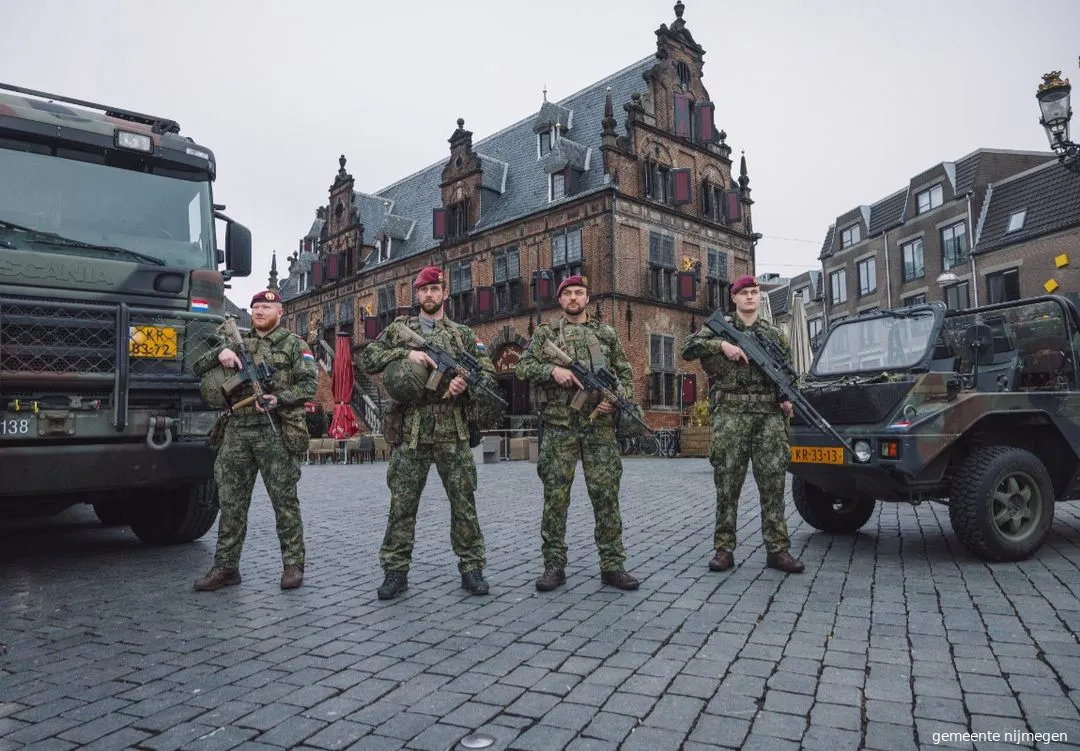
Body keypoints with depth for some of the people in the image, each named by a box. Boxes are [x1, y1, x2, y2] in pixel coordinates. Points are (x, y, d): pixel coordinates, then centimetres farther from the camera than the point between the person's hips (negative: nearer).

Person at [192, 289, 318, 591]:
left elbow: (310, 384, -3)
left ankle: (293, 564, 9)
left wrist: (279, 399, -18)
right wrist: (220, 352, -6)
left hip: (276, 432, -4)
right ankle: (226, 567, 16)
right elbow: (200, 369, 14)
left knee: (285, 501, 0)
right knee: (231, 502, 6)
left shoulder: (294, 344, 6)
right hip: (237, 432, 4)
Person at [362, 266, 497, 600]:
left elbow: (488, 372, 10)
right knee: (401, 504, 4)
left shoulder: (462, 334, 12)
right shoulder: (398, 329, 12)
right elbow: (368, 358, 3)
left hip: (453, 432, 0)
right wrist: (406, 353, -11)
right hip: (409, 431, 0)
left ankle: (471, 567, 14)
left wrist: (466, 384, -11)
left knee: (464, 502, 3)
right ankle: (396, 570, 14)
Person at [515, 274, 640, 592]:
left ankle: (612, 565, 10)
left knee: (606, 496, 1)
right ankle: (554, 566, 12)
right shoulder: (545, 332, 10)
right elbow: (523, 366, 2)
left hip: (600, 426, 1)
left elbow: (626, 374, 14)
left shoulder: (606, 333, 14)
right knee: (555, 497, 2)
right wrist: (553, 369, -15)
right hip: (559, 426, -1)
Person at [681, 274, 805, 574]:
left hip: (769, 416, 2)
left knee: (773, 483, 2)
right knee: (727, 484, 0)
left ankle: (777, 549, 9)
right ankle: (724, 549, 7)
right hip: (730, 414, -2)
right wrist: (722, 344, -14)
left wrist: (787, 400, 0)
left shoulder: (775, 334, 17)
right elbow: (688, 347, -2)